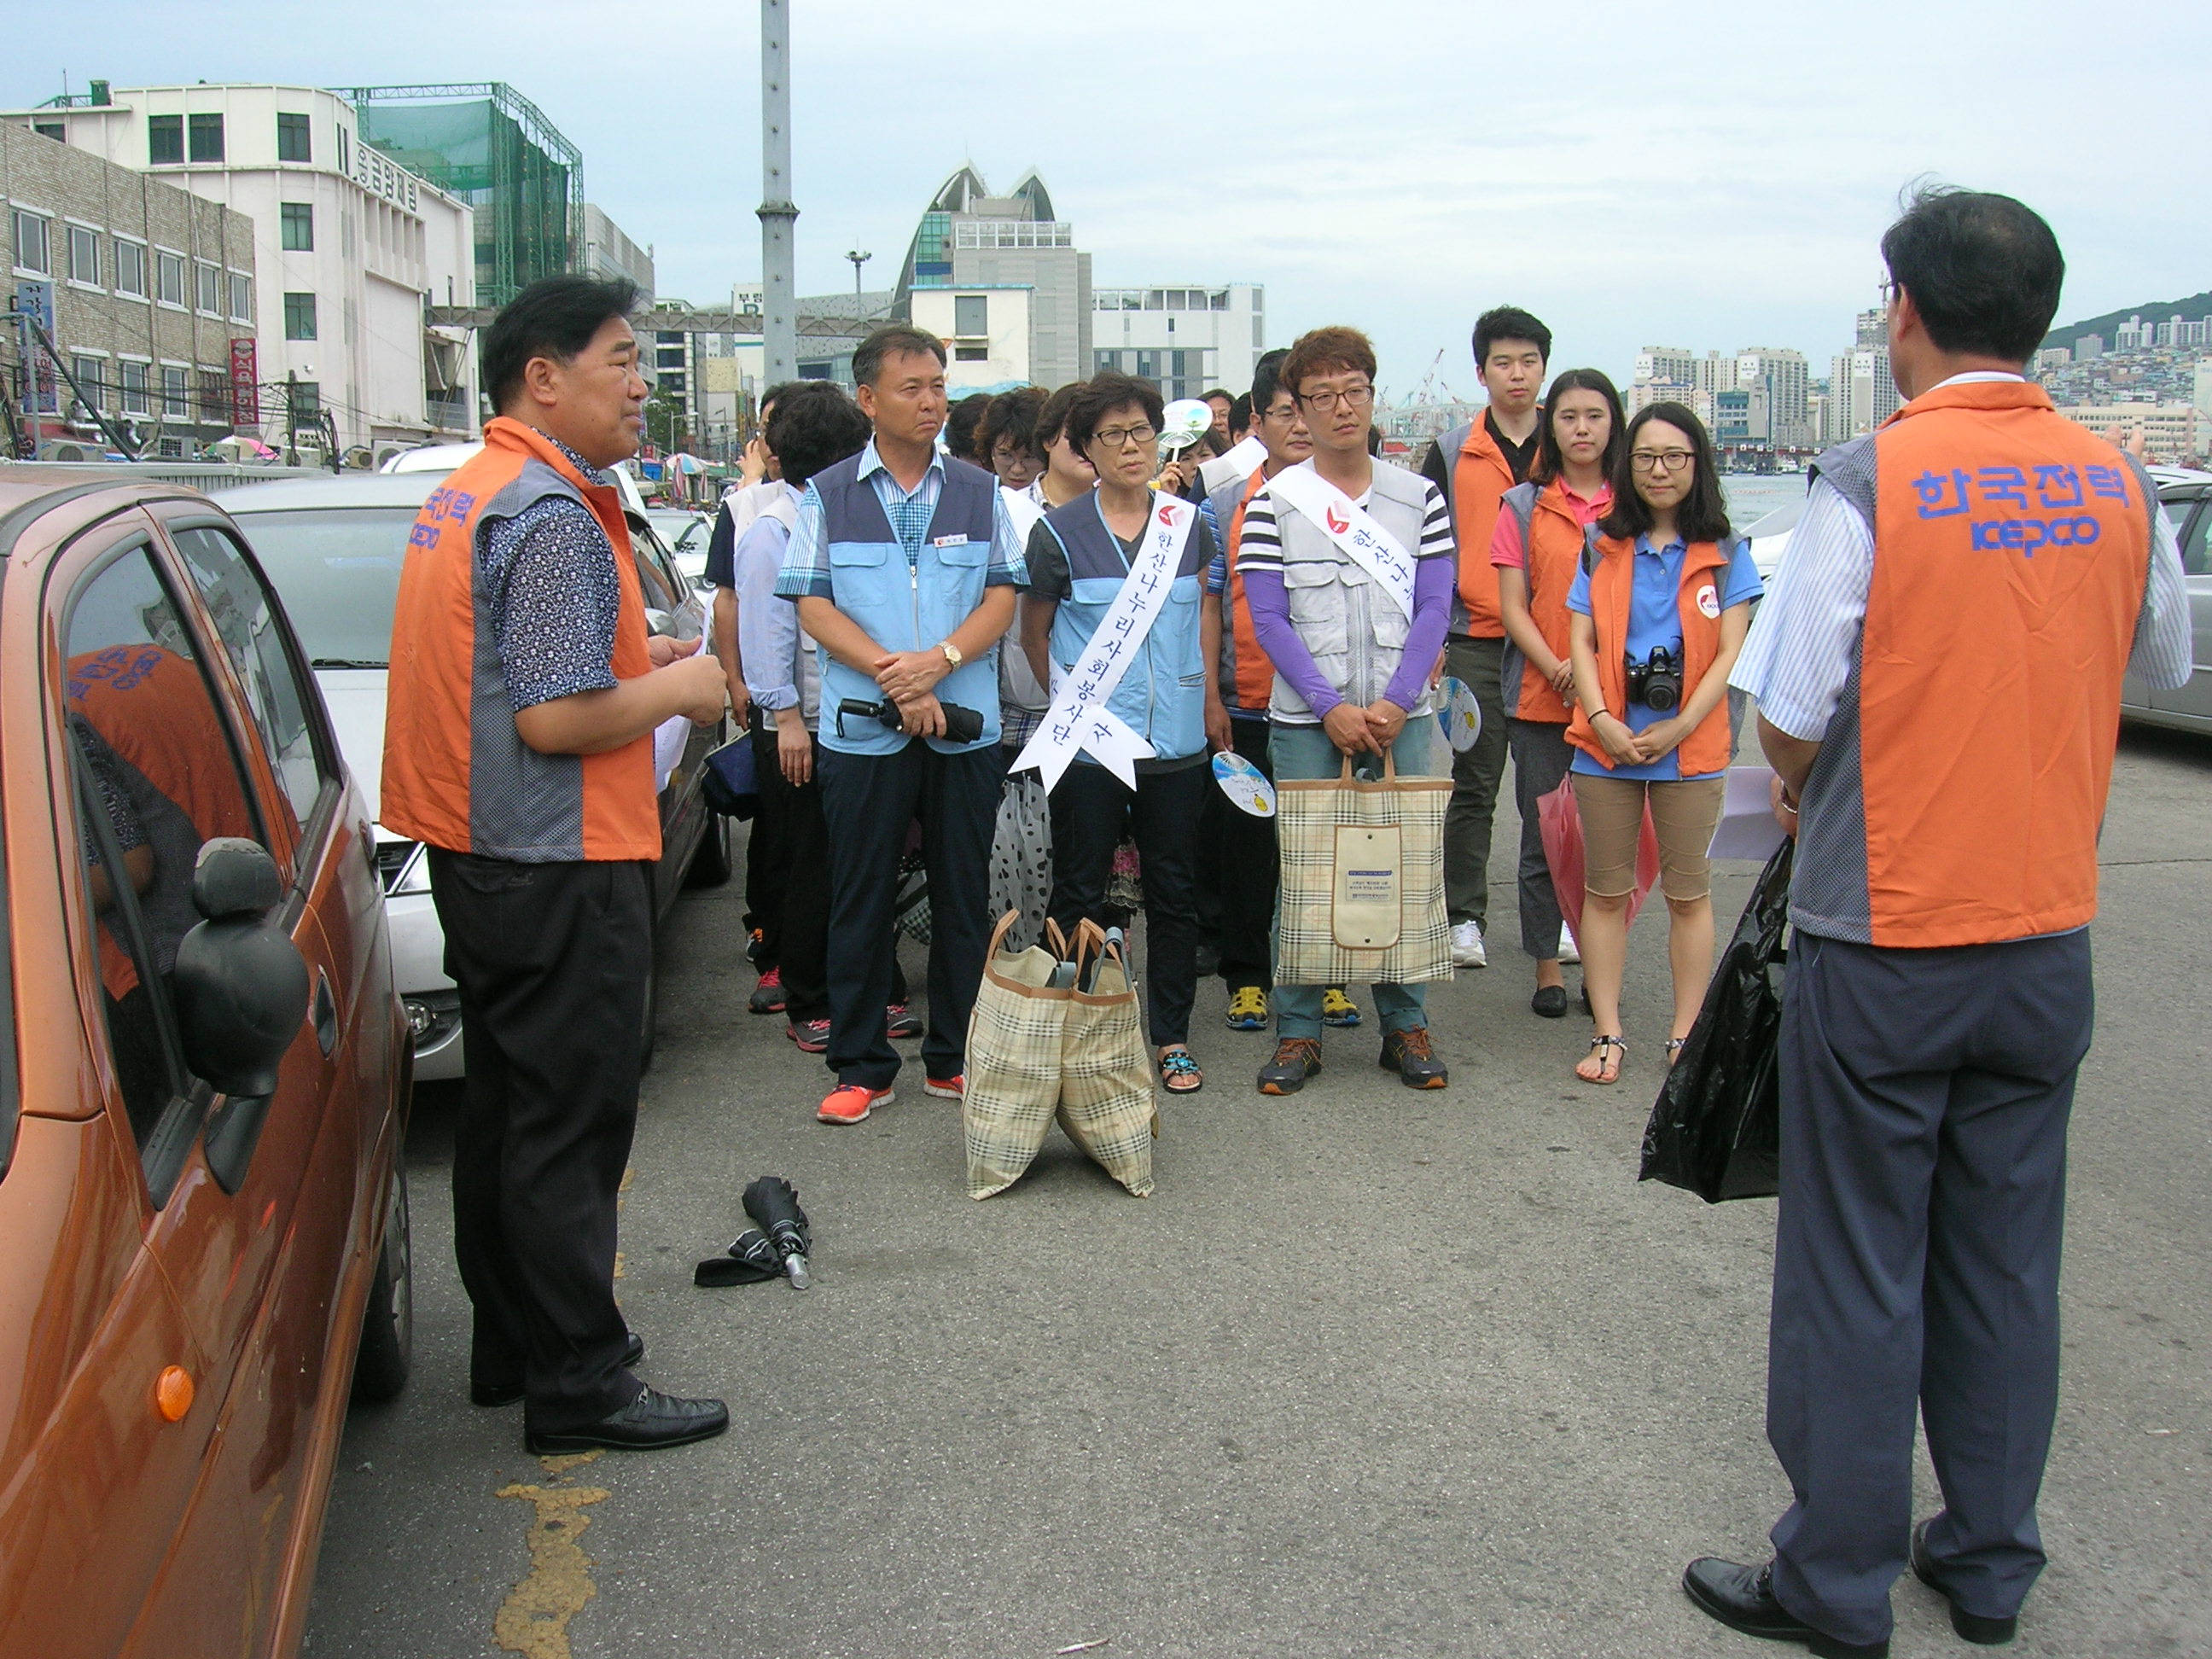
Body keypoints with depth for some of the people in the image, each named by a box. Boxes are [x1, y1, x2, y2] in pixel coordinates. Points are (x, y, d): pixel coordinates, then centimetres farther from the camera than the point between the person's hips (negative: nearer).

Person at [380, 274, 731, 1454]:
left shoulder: (463, 494, 13)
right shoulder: (554, 516, -19)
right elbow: (558, 720, -24)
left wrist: (630, 658, 15)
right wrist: (676, 690, -8)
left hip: (477, 856, 10)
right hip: (558, 869, -10)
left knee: (507, 1108, 17)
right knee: (570, 1123, -2)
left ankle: (514, 1345, 30)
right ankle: (580, 1388, 8)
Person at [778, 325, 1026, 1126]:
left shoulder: (979, 491, 10)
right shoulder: (827, 495, 5)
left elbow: (1002, 595, 3)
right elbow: (813, 607, -2)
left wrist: (940, 660, -15)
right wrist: (894, 677, -15)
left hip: (966, 725, 1)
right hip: (861, 728, -1)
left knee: (964, 898, 6)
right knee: (861, 901, 4)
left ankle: (954, 1059, 18)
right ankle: (861, 1066, 14)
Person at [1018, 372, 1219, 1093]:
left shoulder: (1188, 526, 6)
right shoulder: (1059, 534, -3)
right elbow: (1034, 632, 8)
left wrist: (1207, 705, 13)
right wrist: (1070, 702, 7)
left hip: (1176, 742, 3)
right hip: (1089, 742, -3)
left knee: (1174, 892, 8)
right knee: (1080, 896, 4)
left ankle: (1172, 1036, 19)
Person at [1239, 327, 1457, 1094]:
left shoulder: (1419, 497, 7)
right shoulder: (1273, 501, 2)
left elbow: (1434, 610, 3)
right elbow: (1269, 619, -2)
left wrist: (1395, 704, -9)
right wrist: (1330, 707, -11)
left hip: (1401, 715, 2)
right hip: (1305, 719, -1)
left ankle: (1406, 1026, 15)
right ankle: (1297, 1031, 11)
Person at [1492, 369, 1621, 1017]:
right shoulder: (1524, 506, 5)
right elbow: (1513, 607, 1)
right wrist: (1557, 667, -15)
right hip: (1540, 696, 0)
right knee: (1543, 836, 5)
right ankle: (1548, 968, 14)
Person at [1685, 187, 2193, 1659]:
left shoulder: (1872, 479, -15)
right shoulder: (2120, 486, 1)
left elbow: (1789, 720, -14)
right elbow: (2163, 665, 17)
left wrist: (1800, 789, 7)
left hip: (1885, 942, -5)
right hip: (2048, 938, 5)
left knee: (1858, 1273, 6)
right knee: (2008, 1262, 16)